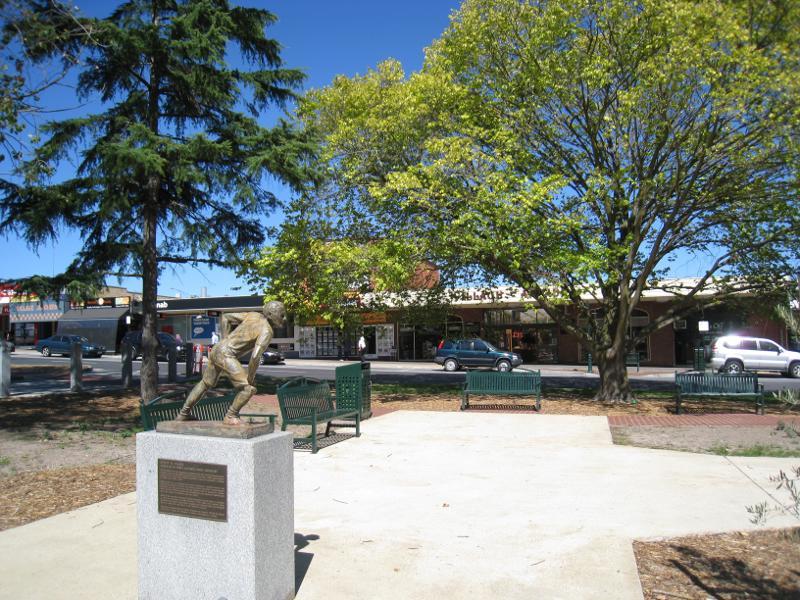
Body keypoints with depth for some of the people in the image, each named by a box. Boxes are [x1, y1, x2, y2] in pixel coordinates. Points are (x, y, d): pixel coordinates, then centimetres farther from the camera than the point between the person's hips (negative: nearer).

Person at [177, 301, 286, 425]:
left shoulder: (253, 315, 11)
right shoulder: (267, 331, -14)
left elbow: (226, 317, 18)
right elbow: (255, 356, -25)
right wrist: (250, 378, -11)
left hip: (216, 350, 9)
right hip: (226, 356, -9)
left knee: (206, 383, 30)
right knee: (249, 389, -9)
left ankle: (183, 414, 41)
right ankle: (230, 416, 6)